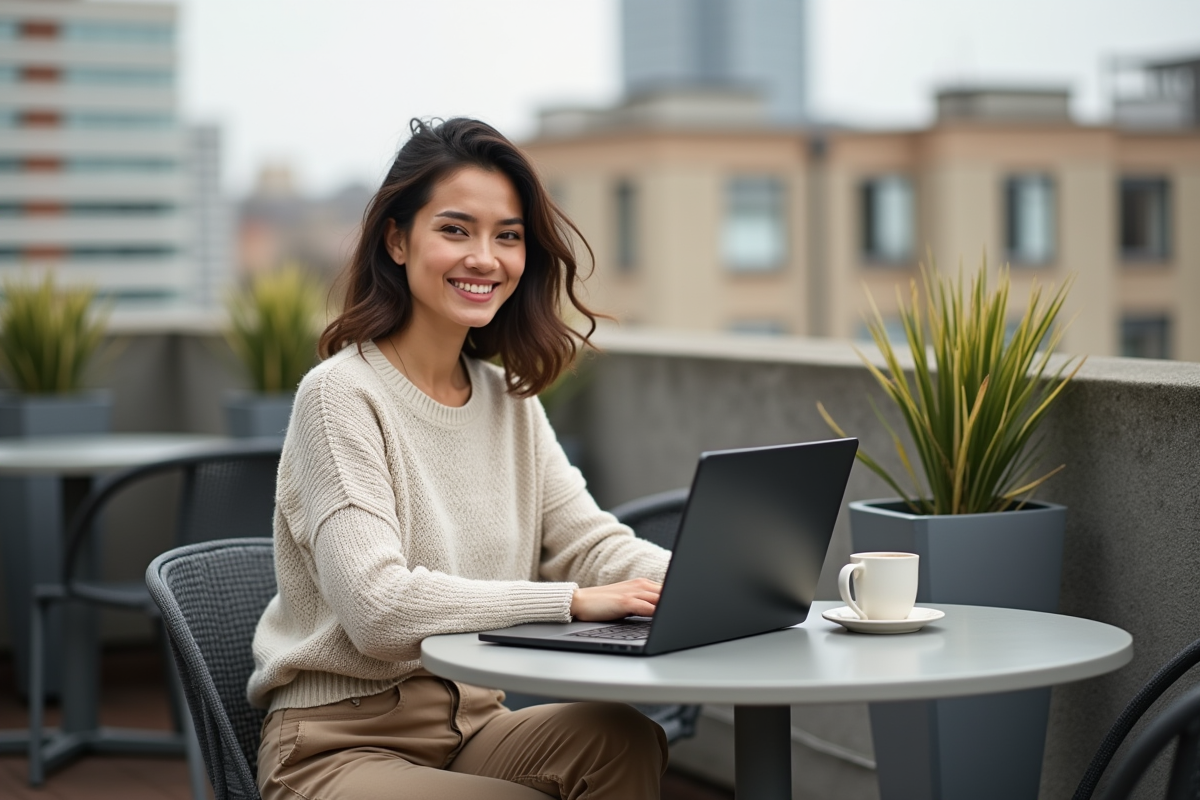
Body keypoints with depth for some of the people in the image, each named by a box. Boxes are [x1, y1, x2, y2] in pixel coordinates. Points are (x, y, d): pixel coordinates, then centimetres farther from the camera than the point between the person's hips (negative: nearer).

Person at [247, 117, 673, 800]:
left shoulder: (510, 401, 12)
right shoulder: (342, 396, -12)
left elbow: (592, 543, 7)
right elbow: (379, 608, -22)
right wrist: (571, 601, -26)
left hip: (473, 724, 6)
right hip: (343, 742, -6)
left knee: (625, 739, -24)